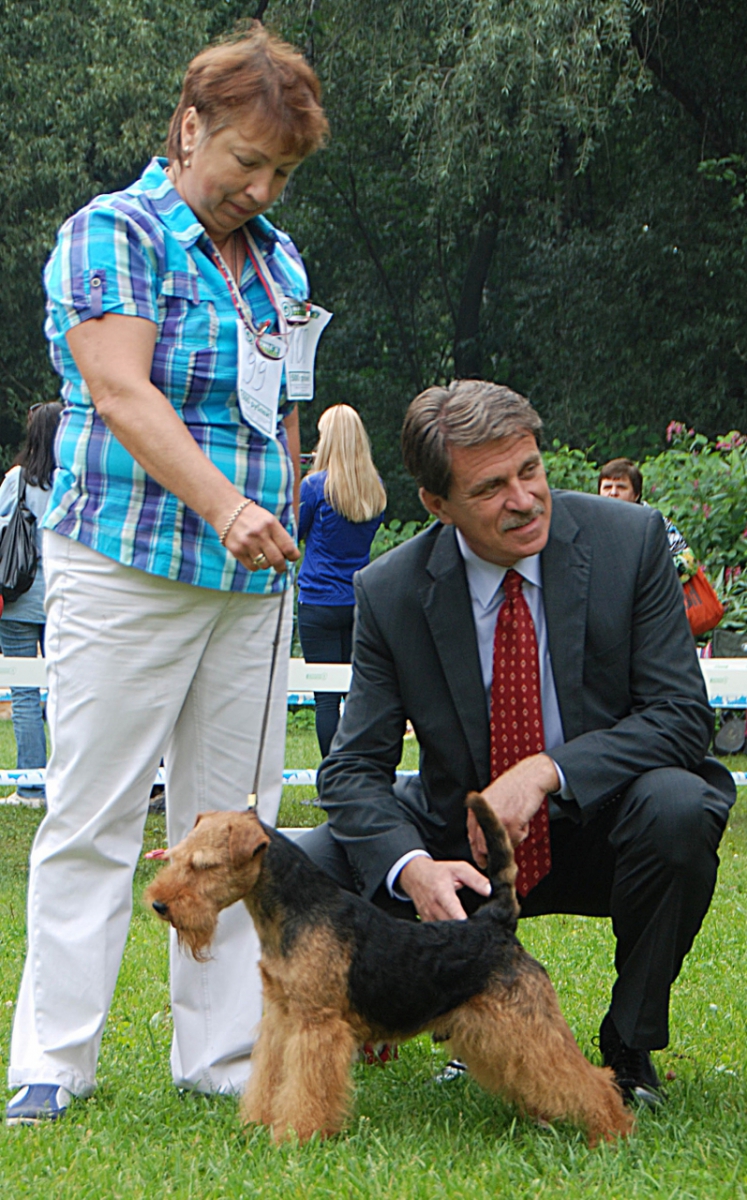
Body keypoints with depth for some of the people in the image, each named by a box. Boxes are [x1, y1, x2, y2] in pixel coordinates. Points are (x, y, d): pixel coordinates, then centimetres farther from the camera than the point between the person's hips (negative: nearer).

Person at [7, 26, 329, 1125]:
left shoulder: (277, 260, 16)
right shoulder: (113, 233, -5)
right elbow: (122, 392, -16)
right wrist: (224, 508, -27)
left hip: (252, 581, 6)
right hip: (127, 569, -6)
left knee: (233, 820, 6)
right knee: (93, 818, -4)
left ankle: (225, 1054, 12)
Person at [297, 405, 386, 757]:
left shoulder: (316, 486, -10)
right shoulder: (375, 487, 5)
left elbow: (292, 534, 3)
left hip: (320, 601, -5)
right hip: (362, 600, 5)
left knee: (326, 696, -3)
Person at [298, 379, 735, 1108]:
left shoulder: (629, 542, -12)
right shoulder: (391, 592, -9)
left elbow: (682, 717, -14)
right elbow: (354, 768, -9)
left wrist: (546, 771, -29)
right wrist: (411, 867, -31)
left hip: (600, 835, -1)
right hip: (466, 848, 2)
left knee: (678, 807, -34)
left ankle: (629, 1051, -10)